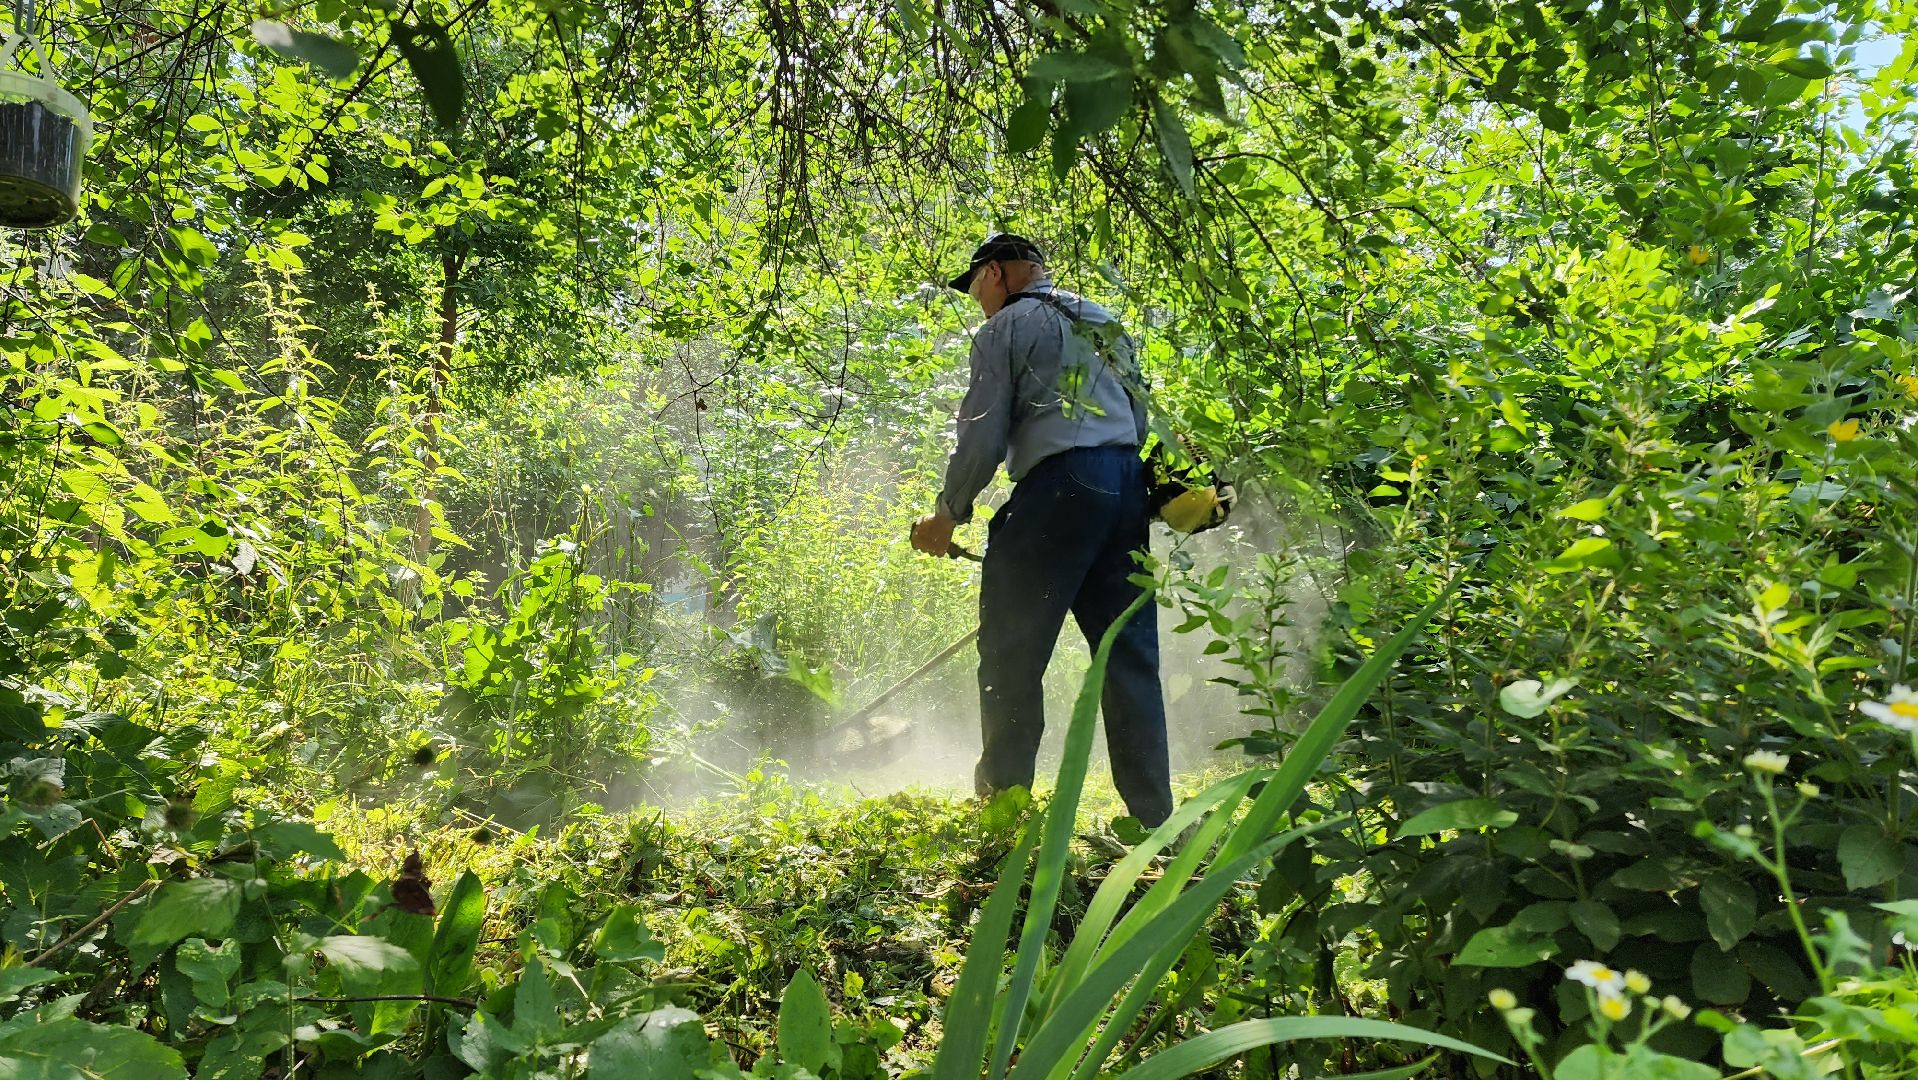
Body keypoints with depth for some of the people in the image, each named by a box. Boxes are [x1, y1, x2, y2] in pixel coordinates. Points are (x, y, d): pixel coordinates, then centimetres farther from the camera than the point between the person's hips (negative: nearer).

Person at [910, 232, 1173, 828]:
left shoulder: (1006, 327, 5)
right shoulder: (1105, 323, 27)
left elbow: (983, 436, -3)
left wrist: (949, 513, 7)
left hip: (1059, 484, -7)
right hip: (1129, 484, 7)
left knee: (1011, 653, -2)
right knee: (1129, 655, 7)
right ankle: (1154, 814, 7)